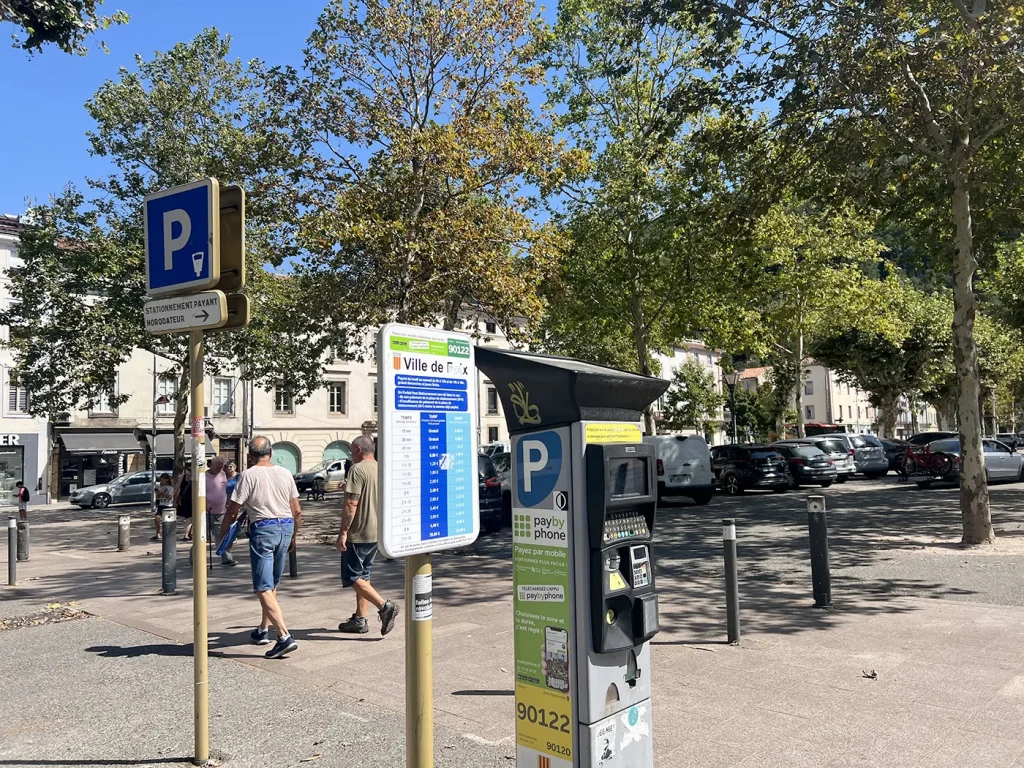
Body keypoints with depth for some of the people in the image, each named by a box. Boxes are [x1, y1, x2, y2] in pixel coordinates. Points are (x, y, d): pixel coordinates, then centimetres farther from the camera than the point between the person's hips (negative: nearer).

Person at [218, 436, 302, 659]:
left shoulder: (249, 475, -7)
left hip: (263, 529, -6)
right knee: (272, 585, 20)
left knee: (264, 589, -5)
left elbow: (232, 511, -7)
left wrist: (221, 537, 8)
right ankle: (263, 630, 30)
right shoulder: (285, 473, 7)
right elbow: (297, 512, 10)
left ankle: (285, 637, -15)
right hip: (286, 527, 6)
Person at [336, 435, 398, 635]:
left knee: (352, 577, -2)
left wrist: (343, 532, -17)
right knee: (363, 576, 15)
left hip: (358, 534, -9)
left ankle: (384, 606, -15)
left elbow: (351, 504, -21)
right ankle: (360, 620, 18)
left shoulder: (358, 469, -15)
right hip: (376, 532, 9)